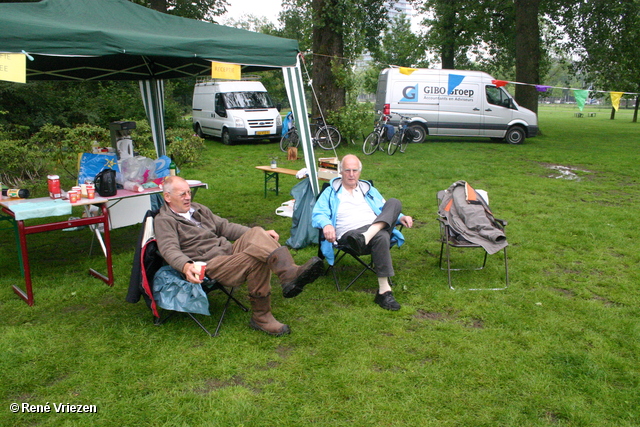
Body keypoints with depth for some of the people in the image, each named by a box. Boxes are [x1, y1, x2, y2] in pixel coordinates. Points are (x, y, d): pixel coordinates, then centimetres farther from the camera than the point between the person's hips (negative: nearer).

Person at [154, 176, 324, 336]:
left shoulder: (198, 209, 23)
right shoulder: (164, 220, 1)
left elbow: (224, 226, 23)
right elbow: (169, 249, -15)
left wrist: (259, 235, 12)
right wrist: (186, 266, -38)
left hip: (230, 251, 7)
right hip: (209, 266, -7)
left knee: (256, 233, -24)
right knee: (258, 258, -30)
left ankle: (289, 272, -39)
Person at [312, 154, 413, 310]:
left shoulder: (369, 190, 32)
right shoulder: (331, 193, 19)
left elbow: (386, 212, 32)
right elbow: (318, 214, 3)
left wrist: (400, 217, 8)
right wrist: (326, 225, -21)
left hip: (378, 227, 4)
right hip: (351, 234, -4)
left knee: (394, 202, -22)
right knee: (381, 236, -37)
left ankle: (368, 235, -43)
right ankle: (384, 291, -41)